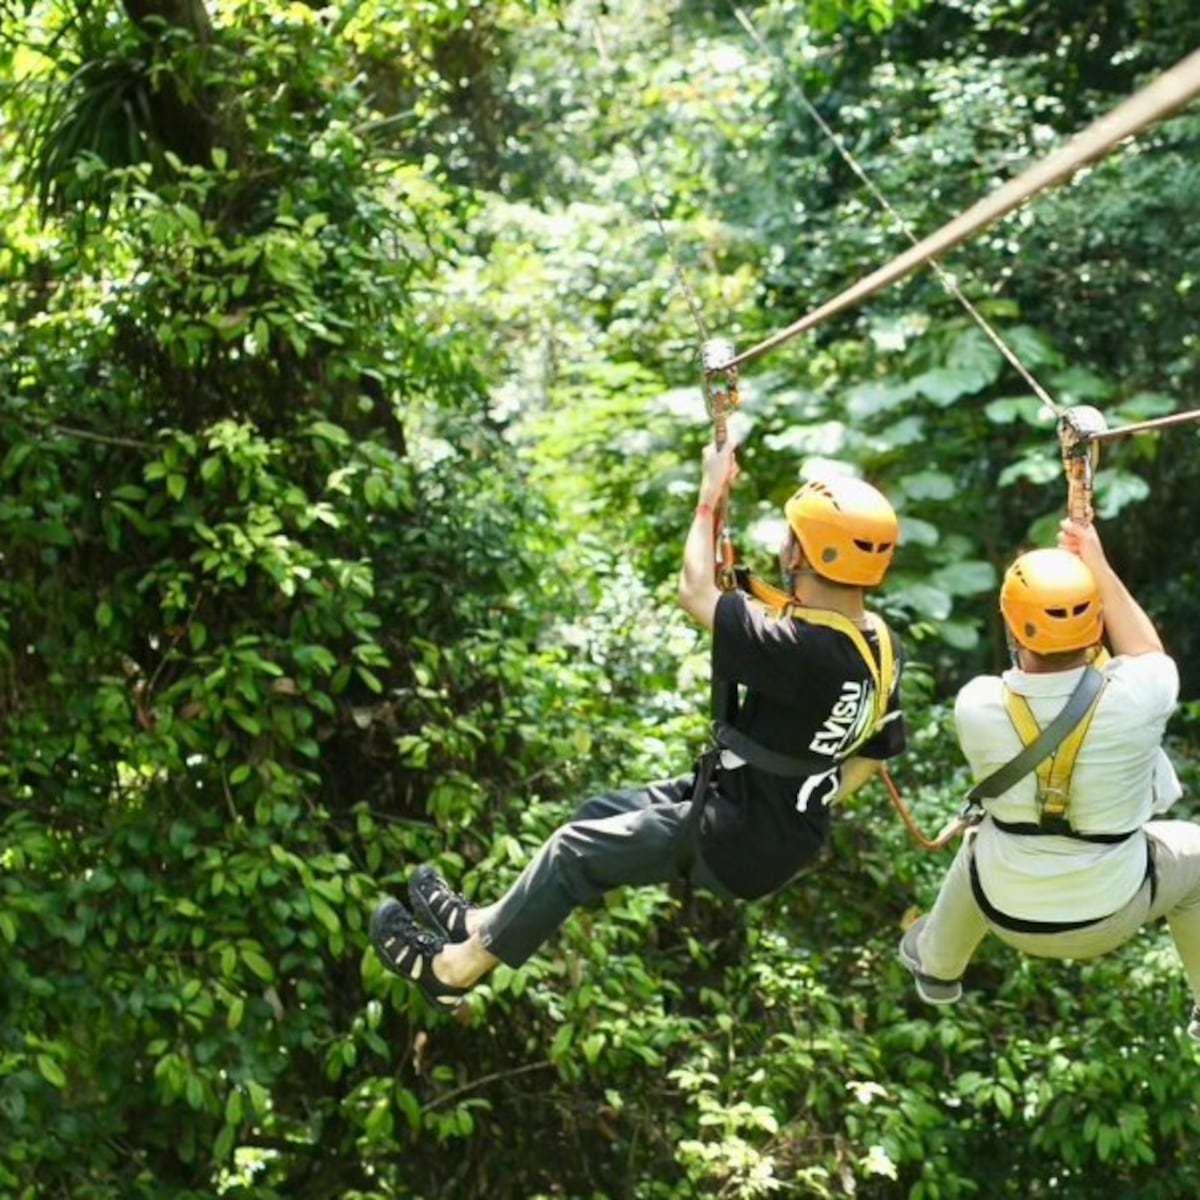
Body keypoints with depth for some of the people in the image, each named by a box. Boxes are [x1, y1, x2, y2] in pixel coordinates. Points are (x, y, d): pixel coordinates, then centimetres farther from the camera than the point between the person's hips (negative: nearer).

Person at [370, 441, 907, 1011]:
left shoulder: (803, 653, -33)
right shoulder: (881, 646, -5)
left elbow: (695, 591, -21)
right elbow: (873, 754, 9)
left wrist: (712, 492, -8)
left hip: (740, 843, -9)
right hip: (784, 828, 9)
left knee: (577, 849, 5)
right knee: (605, 814, 19)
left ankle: (458, 967, 21)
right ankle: (490, 921, 33)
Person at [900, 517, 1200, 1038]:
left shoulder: (976, 706, -25)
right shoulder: (1136, 698, -30)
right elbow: (1149, 655, -4)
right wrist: (1098, 567, -1)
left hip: (1007, 910, 2)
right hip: (1108, 914, -1)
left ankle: (938, 964, 60)